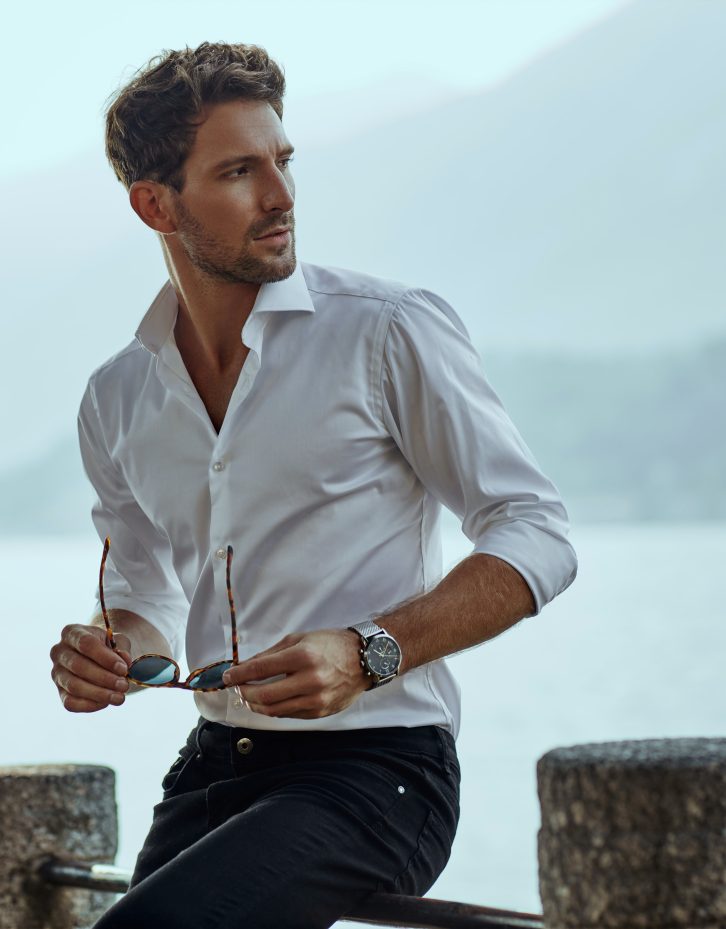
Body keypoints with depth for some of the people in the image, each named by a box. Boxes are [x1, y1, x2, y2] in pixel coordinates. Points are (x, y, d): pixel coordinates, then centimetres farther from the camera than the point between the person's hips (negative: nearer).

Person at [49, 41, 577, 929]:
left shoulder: (390, 332, -7)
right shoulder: (117, 400, 10)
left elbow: (536, 537, -7)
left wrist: (367, 653, -20)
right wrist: (108, 655, -2)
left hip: (376, 766, -6)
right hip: (215, 767, 6)